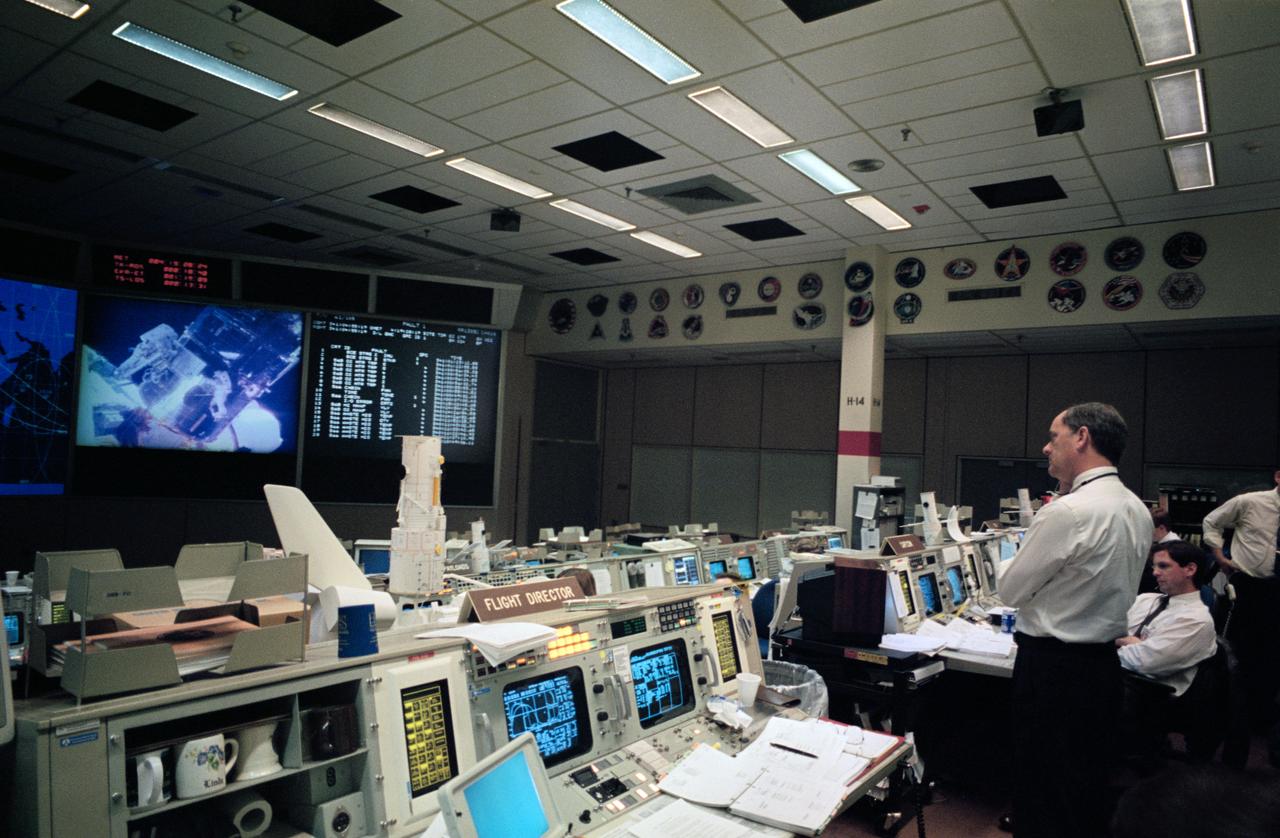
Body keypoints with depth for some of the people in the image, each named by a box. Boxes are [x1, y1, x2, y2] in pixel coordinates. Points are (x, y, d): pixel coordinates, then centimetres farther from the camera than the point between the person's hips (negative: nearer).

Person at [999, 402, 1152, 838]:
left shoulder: (1066, 512, -23)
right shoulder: (1138, 510, 5)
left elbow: (1010, 591, -12)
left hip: (1053, 670, -8)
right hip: (1105, 662, 8)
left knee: (1042, 793, 5)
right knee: (1090, 788, 21)